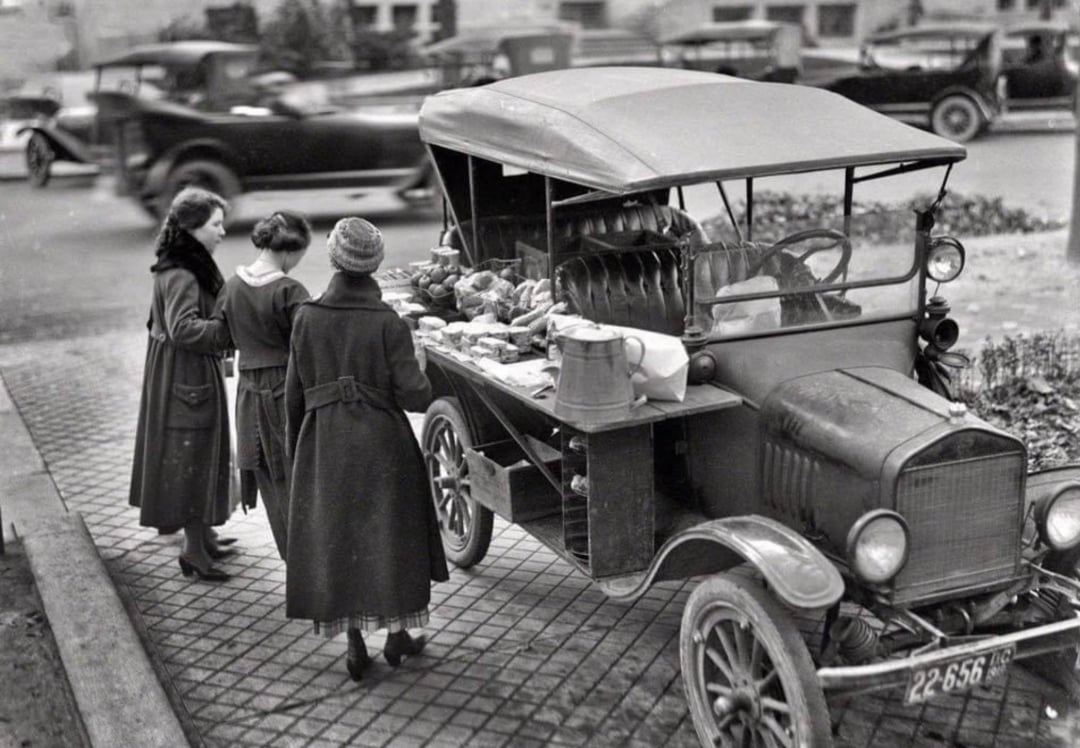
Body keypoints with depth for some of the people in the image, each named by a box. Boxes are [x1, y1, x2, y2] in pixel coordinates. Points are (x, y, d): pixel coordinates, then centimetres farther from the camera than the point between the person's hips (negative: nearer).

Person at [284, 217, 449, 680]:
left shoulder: (308, 318, -5)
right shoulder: (387, 323, -14)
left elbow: (294, 394, 1)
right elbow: (415, 396, -16)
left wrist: (294, 448, 13)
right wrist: (421, 383, 6)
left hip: (323, 445, 2)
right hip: (382, 444, -2)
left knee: (334, 536, 12)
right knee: (390, 532, 14)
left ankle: (355, 646, 17)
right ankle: (397, 633, 24)